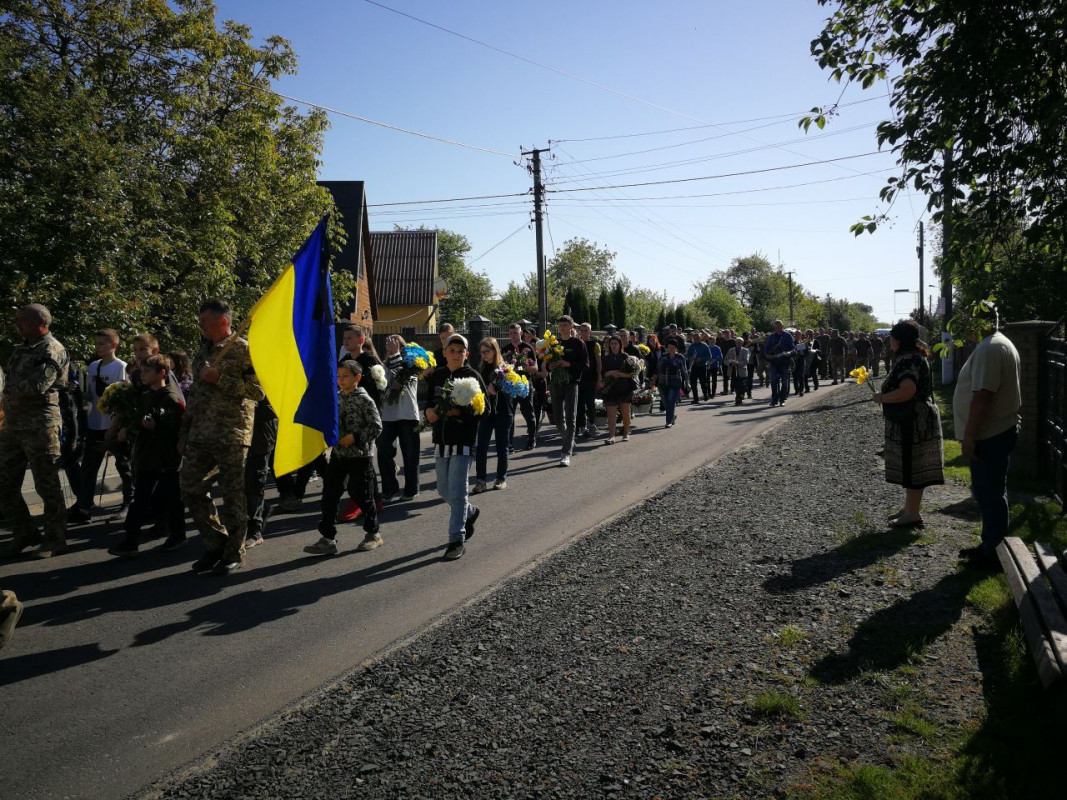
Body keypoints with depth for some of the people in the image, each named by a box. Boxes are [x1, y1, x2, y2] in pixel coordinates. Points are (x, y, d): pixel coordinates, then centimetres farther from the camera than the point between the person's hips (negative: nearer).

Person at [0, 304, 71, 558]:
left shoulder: (51, 350, -10)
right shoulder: (21, 348, 16)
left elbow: (38, 385, -20)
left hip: (39, 427, -9)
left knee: (47, 485, 0)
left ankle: (55, 540, 10)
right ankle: (25, 533, 27)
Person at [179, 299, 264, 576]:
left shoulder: (243, 349, -5)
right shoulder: (204, 351, 18)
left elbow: (257, 390, -14)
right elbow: (195, 395, 22)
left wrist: (219, 379, -18)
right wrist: (184, 433, 19)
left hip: (232, 435, -7)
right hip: (200, 435, 8)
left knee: (233, 495, -2)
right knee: (191, 488, 7)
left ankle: (234, 554, 11)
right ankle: (215, 545, 21)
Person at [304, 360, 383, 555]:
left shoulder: (364, 400, -11)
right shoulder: (336, 398, 8)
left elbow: (376, 427, -14)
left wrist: (355, 437, -19)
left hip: (360, 456, -6)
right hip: (338, 453, 6)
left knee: (361, 495, 3)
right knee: (329, 495, 3)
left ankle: (373, 533, 21)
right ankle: (327, 538, 9)